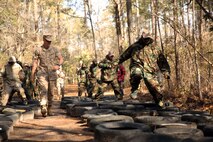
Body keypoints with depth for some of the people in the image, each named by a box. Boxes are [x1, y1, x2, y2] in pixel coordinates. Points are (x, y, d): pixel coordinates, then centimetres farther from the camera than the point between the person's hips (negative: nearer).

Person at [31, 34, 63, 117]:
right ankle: (43, 108, -34)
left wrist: (58, 65, -20)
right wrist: (32, 75, 1)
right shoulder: (38, 50, 3)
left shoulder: (54, 50, 8)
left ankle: (49, 109, 21)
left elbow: (61, 59, 2)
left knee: (51, 92, 7)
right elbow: (34, 63, 4)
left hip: (52, 73, 3)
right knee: (43, 90, -21)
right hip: (42, 73, -3)